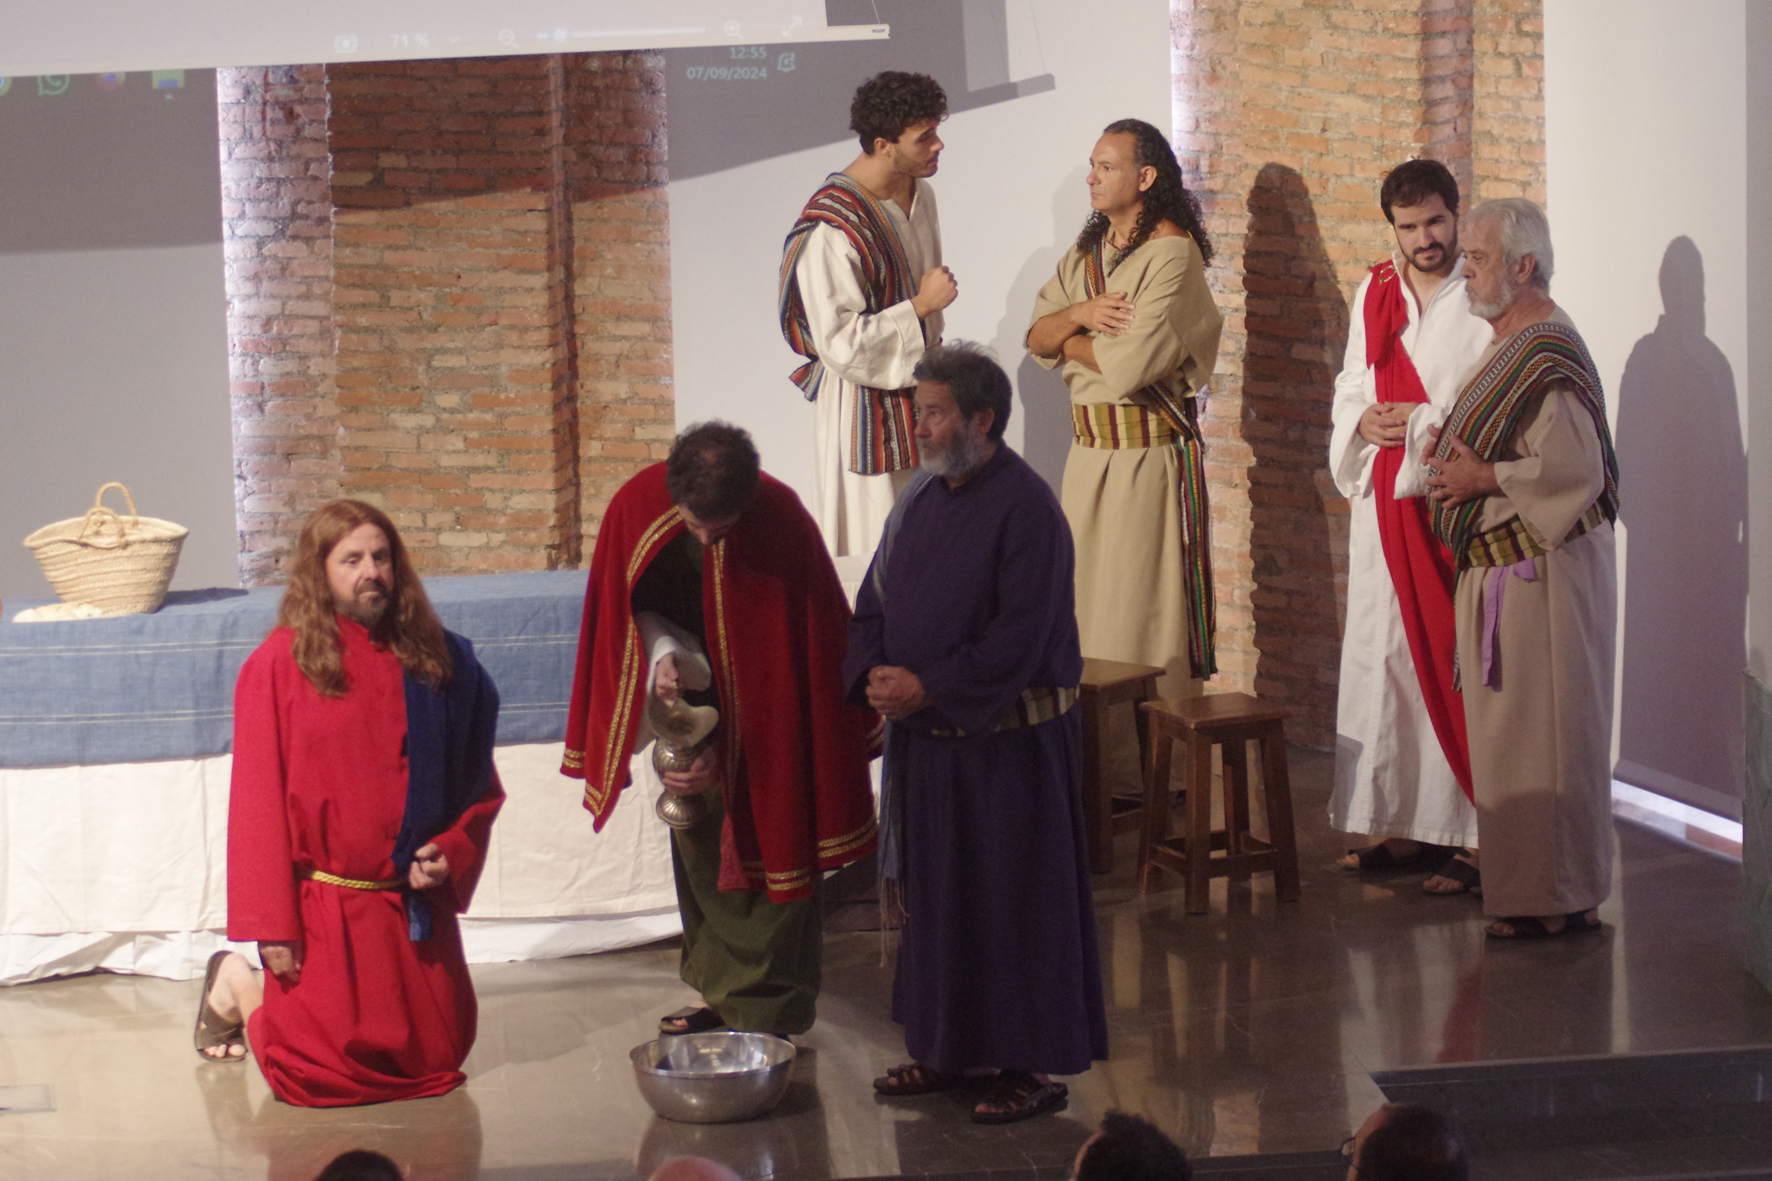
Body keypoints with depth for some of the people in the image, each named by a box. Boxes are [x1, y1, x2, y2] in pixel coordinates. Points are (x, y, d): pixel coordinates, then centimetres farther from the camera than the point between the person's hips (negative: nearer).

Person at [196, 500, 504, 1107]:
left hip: (415, 904, 5)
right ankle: (237, 986, 24)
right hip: (323, 906, -4)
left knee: (436, 1057, 10)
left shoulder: (436, 659, 4)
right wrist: (272, 926, -12)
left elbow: (480, 785, 11)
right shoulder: (279, 663, -7)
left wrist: (451, 853, -8)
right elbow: (257, 801, -8)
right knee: (321, 1073, -7)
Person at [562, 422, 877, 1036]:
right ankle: (722, 992, 26)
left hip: (763, 722, -4)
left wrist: (726, 752, -20)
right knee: (698, 849, 12)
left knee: (763, 854, -3)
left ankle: (768, 1013, 5)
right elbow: (642, 604, 0)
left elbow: (779, 663, -19)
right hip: (690, 708, 5)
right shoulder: (638, 508, -17)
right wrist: (664, 656, -22)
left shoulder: (781, 523, -26)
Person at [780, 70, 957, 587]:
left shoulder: (919, 195, 6)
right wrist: (920, 306, -17)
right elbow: (841, 345, -24)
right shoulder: (831, 229, -23)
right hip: (864, 409, -8)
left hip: (915, 394, 8)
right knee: (871, 558, -3)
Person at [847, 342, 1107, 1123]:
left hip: (1007, 740, -8)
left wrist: (928, 687, -19)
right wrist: (873, 674, -5)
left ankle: (1034, 1066, 9)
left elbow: (1020, 634, -20)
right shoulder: (921, 497, 9)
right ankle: (944, 1049, 27)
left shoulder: (1025, 508, -15)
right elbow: (875, 599, 14)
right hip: (923, 736, 8)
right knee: (932, 893, 14)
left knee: (1016, 900, 0)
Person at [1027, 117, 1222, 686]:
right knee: (1087, 597, 11)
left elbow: (1132, 361, -21)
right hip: (1087, 450, 8)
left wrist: (1066, 341, -4)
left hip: (1148, 454, -8)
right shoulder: (1084, 253, 13)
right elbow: (1037, 337, 8)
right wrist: (1079, 314, -13)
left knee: (1141, 608, -4)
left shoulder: (1171, 252, -13)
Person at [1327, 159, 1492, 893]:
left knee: (1457, 663, -6)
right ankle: (1407, 823, 16)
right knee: (1388, 661, 8)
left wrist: (1427, 423, -17)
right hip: (1385, 502, 6)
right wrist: (1363, 421, -2)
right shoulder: (1374, 294, 14)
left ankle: (1478, 837, -1)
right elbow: (1350, 387, 19)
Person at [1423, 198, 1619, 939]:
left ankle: (1559, 900, 3)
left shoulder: (1546, 355, -18)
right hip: (1502, 567, 10)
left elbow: (1577, 467, -26)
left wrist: (1483, 477, -17)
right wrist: (1457, 456, 9)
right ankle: (1509, 871, 24)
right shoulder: (1511, 344, 13)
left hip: (1540, 571, -10)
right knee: (1506, 730, 15)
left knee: (1544, 732, -4)